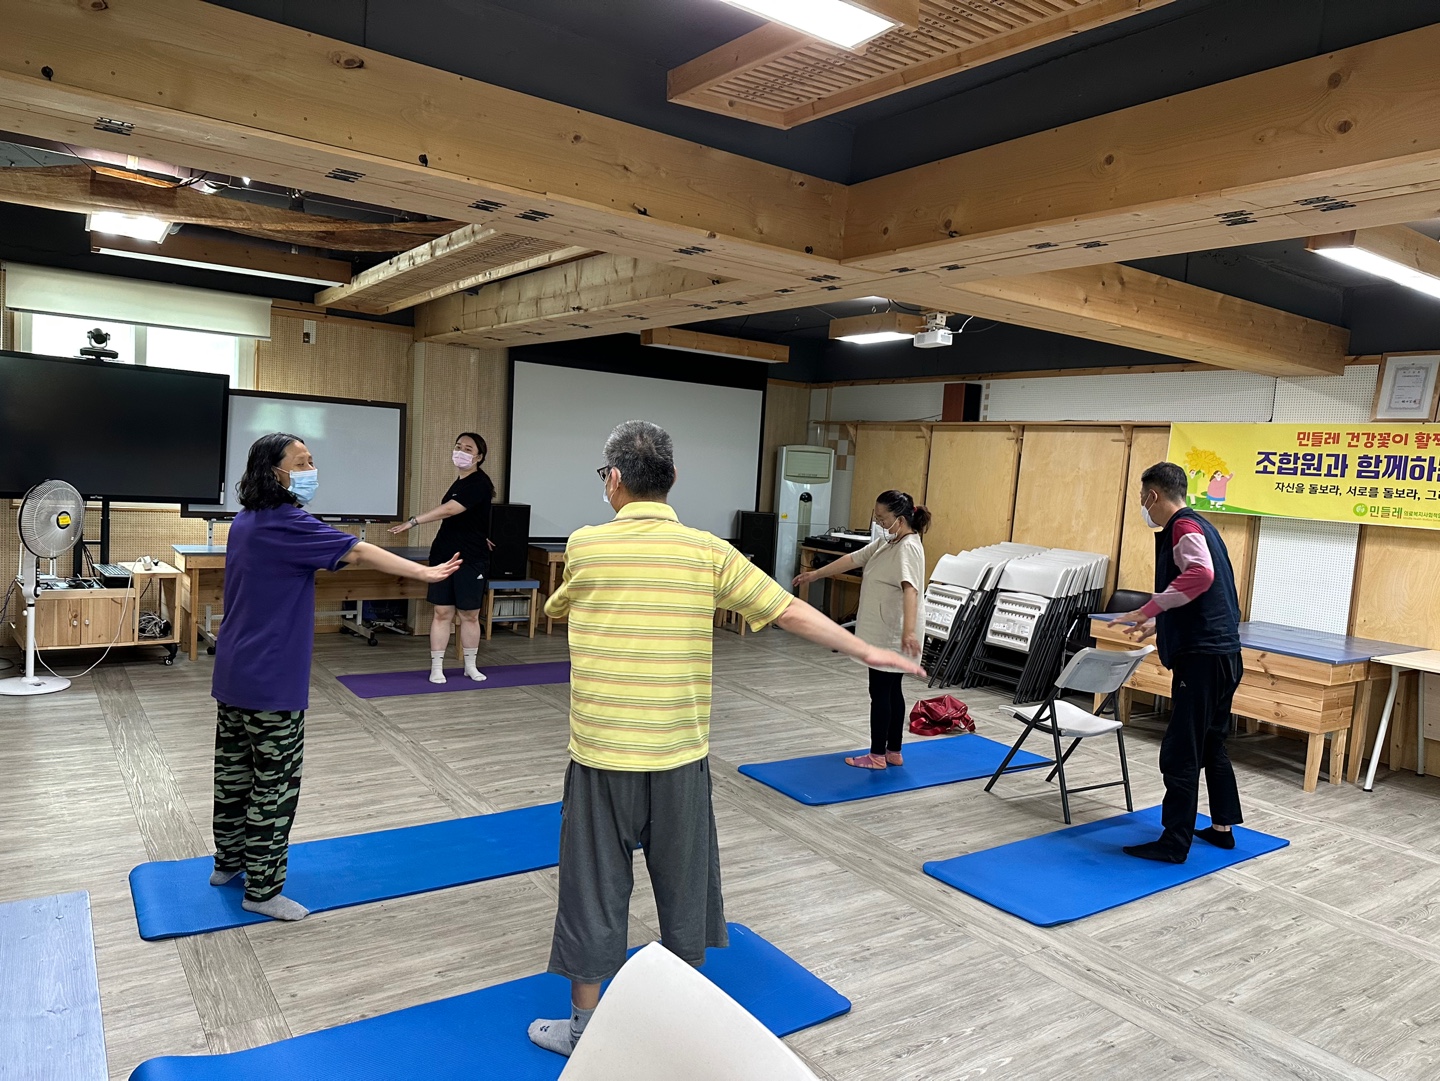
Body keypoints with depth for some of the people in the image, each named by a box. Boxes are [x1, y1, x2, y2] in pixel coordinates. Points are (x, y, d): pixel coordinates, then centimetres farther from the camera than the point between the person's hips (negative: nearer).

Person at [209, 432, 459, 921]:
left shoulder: (246, 522, 10)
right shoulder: (286, 524, -20)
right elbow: (357, 553, -23)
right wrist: (424, 572, -19)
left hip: (233, 676, 10)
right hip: (271, 683, -10)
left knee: (234, 770, 20)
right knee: (275, 784, 1)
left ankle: (228, 862, 35)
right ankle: (263, 890, 11)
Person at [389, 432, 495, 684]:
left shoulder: (479, 483, -14)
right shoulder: (460, 481, 12)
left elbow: (448, 510, -25)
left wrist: (413, 521, -27)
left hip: (471, 560, -6)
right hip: (443, 556, 6)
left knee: (470, 615, 4)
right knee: (442, 613, 4)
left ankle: (471, 666, 19)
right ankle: (436, 667, 9)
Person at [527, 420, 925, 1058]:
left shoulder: (586, 547, -9)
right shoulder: (707, 552, -5)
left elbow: (555, 609, 10)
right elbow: (790, 612, -2)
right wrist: (865, 652, 8)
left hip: (602, 757, -2)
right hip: (679, 756, 2)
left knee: (595, 888, 12)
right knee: (682, 884, 19)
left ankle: (585, 1026, 27)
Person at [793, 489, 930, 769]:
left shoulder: (908, 548, -20)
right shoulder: (885, 542, 11)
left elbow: (910, 589, -34)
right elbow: (852, 559, 17)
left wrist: (909, 631, -46)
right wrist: (814, 575, 20)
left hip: (891, 635, -10)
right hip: (882, 632, 10)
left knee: (880, 692, -1)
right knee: (892, 690, 14)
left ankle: (877, 756, 9)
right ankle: (893, 753, 22)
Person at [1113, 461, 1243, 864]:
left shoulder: (1184, 527, -11)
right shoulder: (1198, 525, 19)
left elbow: (1200, 574, -32)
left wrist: (1148, 608, -28)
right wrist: (1155, 624, 39)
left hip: (1202, 657, -10)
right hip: (1224, 653, 10)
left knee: (1180, 754, -4)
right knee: (1211, 745, 20)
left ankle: (1174, 844, 2)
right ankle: (1222, 827, 31)